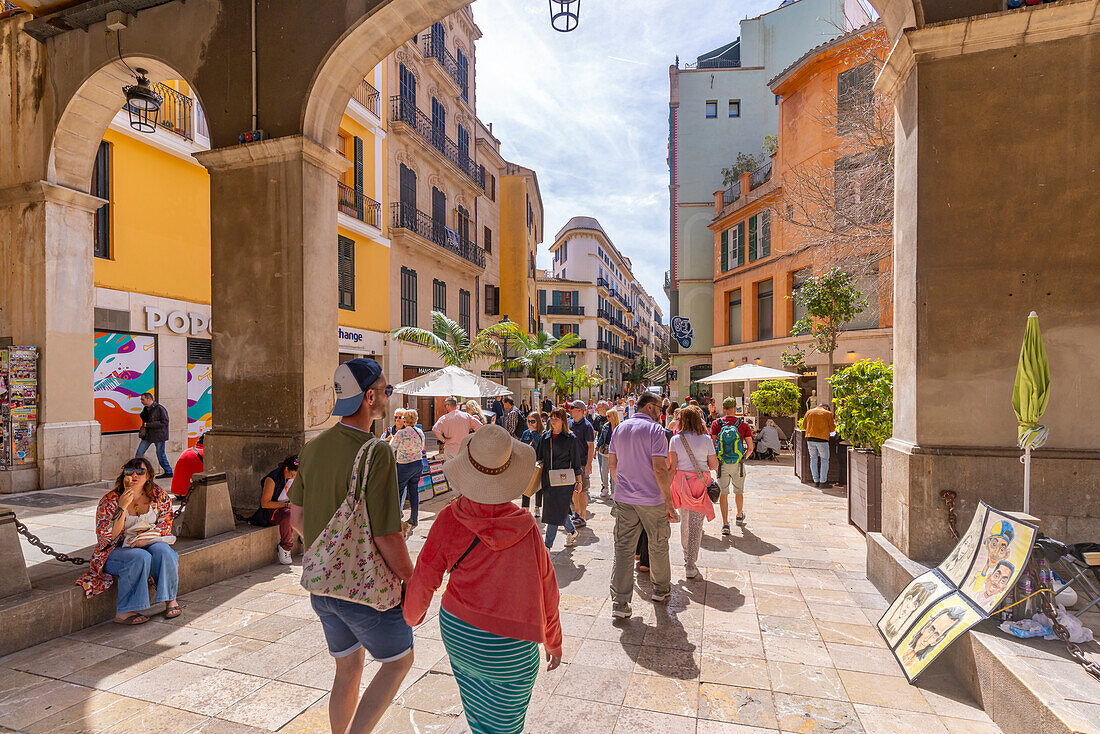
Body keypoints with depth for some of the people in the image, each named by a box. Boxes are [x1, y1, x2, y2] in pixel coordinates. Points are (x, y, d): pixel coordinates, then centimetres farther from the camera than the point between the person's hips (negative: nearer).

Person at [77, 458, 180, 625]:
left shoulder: (160, 496, -1)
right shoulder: (110, 500, -9)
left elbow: (166, 523, 4)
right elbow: (106, 537, -15)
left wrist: (145, 538, -15)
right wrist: (122, 507, -27)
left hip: (149, 543, 2)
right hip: (115, 551, -2)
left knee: (163, 551, -30)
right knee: (140, 558, -33)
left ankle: (170, 600, -18)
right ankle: (124, 612, -24)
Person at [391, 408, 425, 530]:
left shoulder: (401, 433, -16)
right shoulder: (420, 432, 4)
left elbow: (391, 448, -5)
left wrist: (391, 439, 13)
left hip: (405, 466, -6)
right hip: (419, 463, 6)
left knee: (398, 491, 5)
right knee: (414, 491, 11)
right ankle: (414, 519, 15)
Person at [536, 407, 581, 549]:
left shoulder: (570, 438, -2)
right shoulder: (545, 437, 10)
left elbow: (576, 462, 1)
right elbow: (540, 458, 18)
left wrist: (578, 482, 2)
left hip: (564, 480, -5)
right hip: (548, 479, 5)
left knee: (556, 511, -6)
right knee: (555, 510, 10)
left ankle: (547, 545, 2)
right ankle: (571, 531, 36)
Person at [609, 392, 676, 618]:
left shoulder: (619, 429, 7)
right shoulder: (655, 430, -12)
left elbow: (613, 464, 12)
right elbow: (659, 468, -19)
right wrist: (668, 502, -14)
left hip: (624, 498, 5)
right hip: (652, 499, -4)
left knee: (623, 548, 5)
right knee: (658, 545, 17)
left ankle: (620, 601, 5)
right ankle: (661, 589, 34)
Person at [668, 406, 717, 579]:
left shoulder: (675, 439, -3)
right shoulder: (706, 439, -5)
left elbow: (672, 466, -6)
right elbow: (714, 465, -1)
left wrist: (668, 487, -2)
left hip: (681, 483, 2)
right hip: (700, 483, -2)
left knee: (684, 521, 19)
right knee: (696, 525, 3)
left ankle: (687, 557, 34)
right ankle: (690, 566, 4)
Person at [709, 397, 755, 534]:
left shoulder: (716, 424, -6)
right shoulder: (743, 424, -5)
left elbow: (712, 445, -9)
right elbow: (750, 447, -4)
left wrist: (715, 460, 7)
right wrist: (744, 457, 14)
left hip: (721, 464, -1)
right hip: (738, 464, 1)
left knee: (723, 493, 6)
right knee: (739, 492, 21)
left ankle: (725, 523, 3)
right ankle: (739, 516, 42)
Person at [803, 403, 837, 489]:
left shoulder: (809, 412, 13)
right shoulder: (828, 413, 3)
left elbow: (804, 426, 14)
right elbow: (832, 428, 3)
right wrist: (834, 423, 23)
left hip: (810, 438, 4)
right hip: (822, 439, -4)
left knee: (813, 459, 11)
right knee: (824, 460, 6)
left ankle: (816, 481, 14)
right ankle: (823, 482, 4)